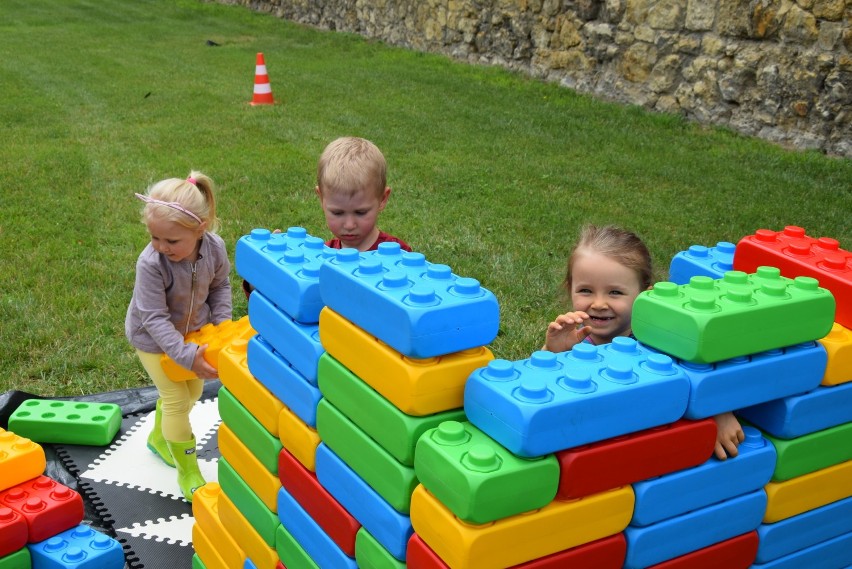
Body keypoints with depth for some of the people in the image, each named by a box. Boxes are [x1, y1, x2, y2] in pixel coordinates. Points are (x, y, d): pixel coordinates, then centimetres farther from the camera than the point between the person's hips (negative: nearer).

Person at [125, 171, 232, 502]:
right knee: (177, 399, -3)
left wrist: (222, 319, -17)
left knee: (192, 390, 21)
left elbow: (220, 285, -3)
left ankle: (159, 438, 49)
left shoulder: (214, 248, -25)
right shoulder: (150, 263, -37)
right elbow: (155, 319, -32)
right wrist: (187, 355, -37)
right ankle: (187, 470, 16)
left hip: (194, 330, 5)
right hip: (154, 339, -5)